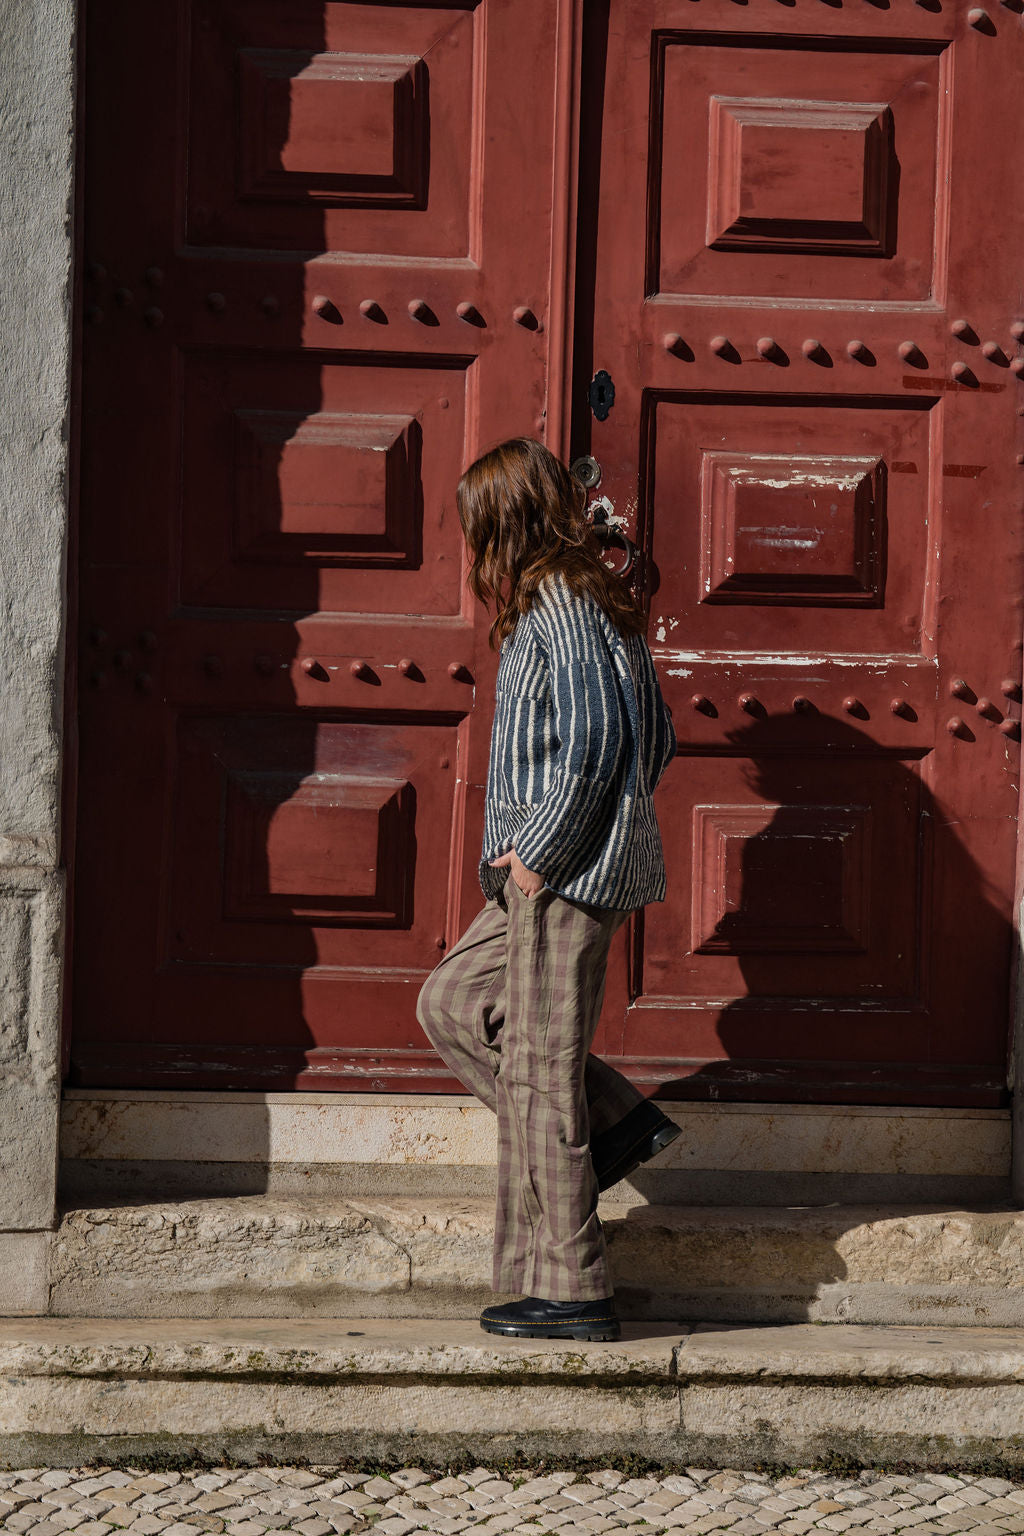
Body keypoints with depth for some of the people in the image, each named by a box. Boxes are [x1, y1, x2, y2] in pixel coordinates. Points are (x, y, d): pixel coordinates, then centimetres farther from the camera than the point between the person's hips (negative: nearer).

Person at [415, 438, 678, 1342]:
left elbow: (592, 741, -24)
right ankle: (617, 1123, 13)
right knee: (451, 1006, 18)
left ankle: (570, 1293, 0)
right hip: (575, 864, 10)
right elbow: (658, 739, 18)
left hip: (567, 872, -10)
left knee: (539, 1071, -5)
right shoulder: (599, 602, 15)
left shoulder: (559, 606, -14)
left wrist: (536, 850, -16)